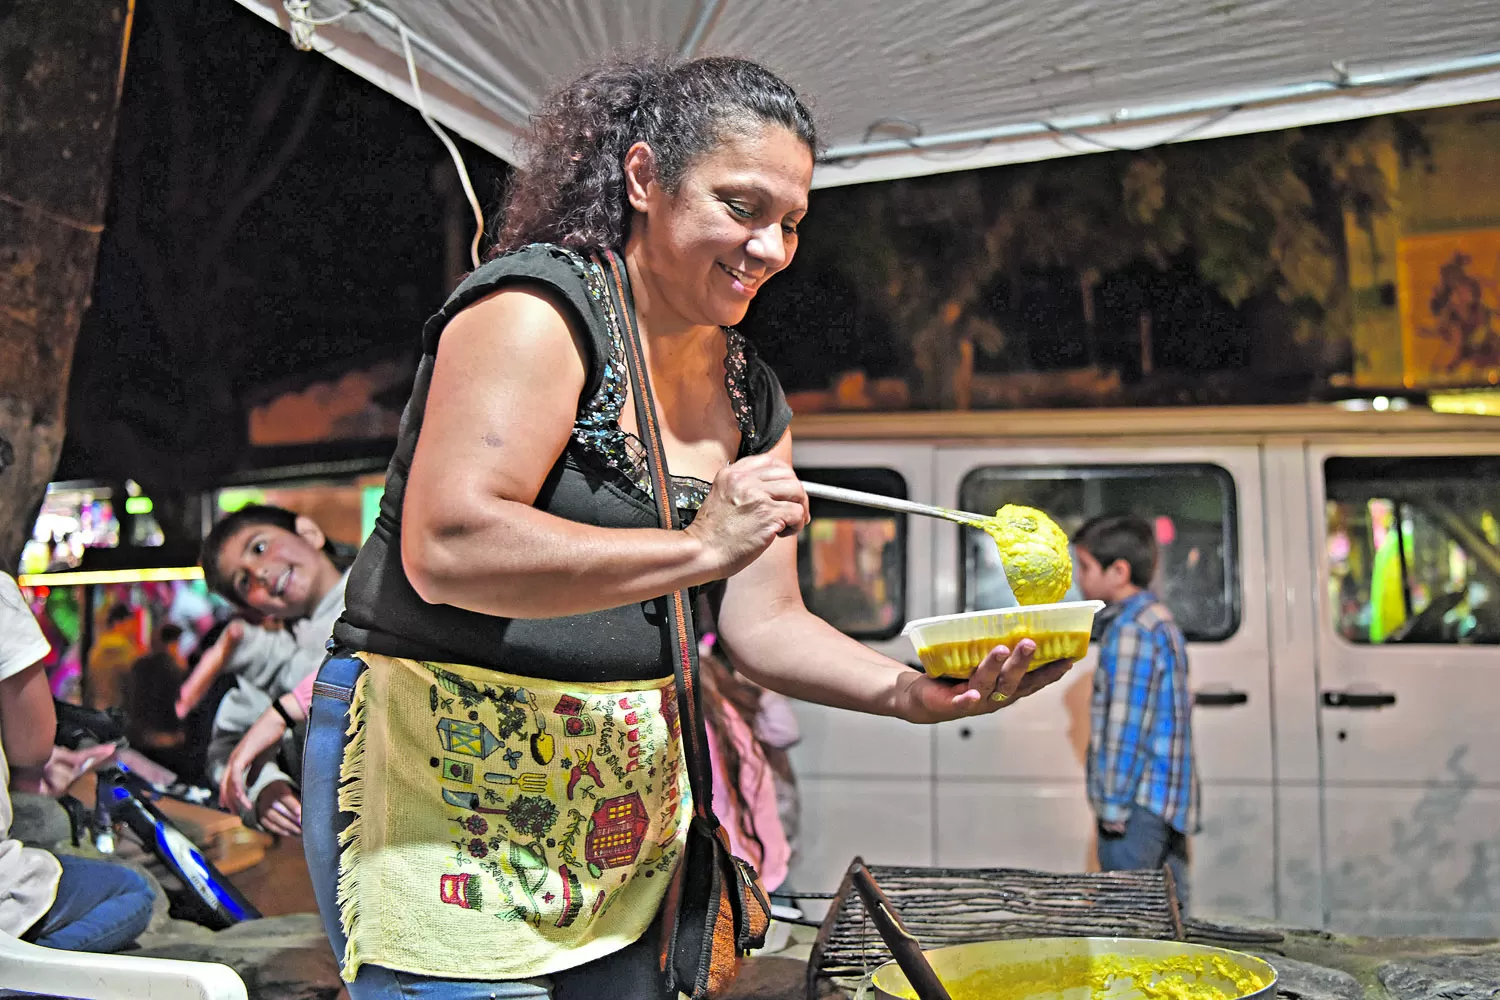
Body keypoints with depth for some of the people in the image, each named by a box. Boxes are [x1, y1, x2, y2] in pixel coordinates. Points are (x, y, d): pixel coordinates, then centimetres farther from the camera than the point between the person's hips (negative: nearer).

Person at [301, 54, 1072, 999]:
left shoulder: (751, 396, 10)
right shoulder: (536, 309, -13)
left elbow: (764, 622, 9)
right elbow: (444, 551, -25)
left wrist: (909, 690, -8)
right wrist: (699, 548, -26)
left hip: (624, 796, 8)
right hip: (445, 774, -7)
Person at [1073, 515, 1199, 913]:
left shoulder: (1130, 629, -14)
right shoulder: (1160, 619, 17)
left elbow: (1127, 724, -18)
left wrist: (1114, 804, -16)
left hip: (1139, 804, -10)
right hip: (1173, 801, 10)